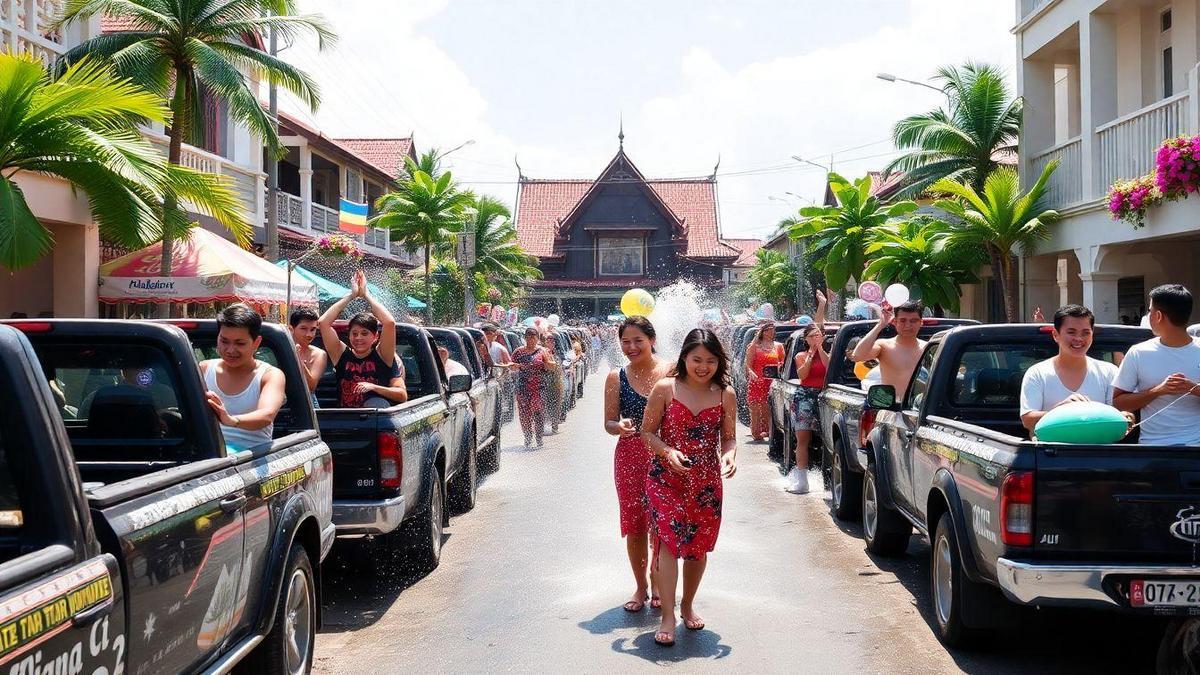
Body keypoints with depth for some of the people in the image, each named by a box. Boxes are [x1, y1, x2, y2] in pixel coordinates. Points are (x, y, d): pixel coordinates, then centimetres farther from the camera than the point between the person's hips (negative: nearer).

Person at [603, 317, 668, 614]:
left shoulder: (670, 373, -3)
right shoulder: (616, 378, 1)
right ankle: (641, 587, 24)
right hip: (629, 457, 1)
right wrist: (620, 427, -18)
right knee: (634, 525, 6)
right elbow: (609, 423, 4)